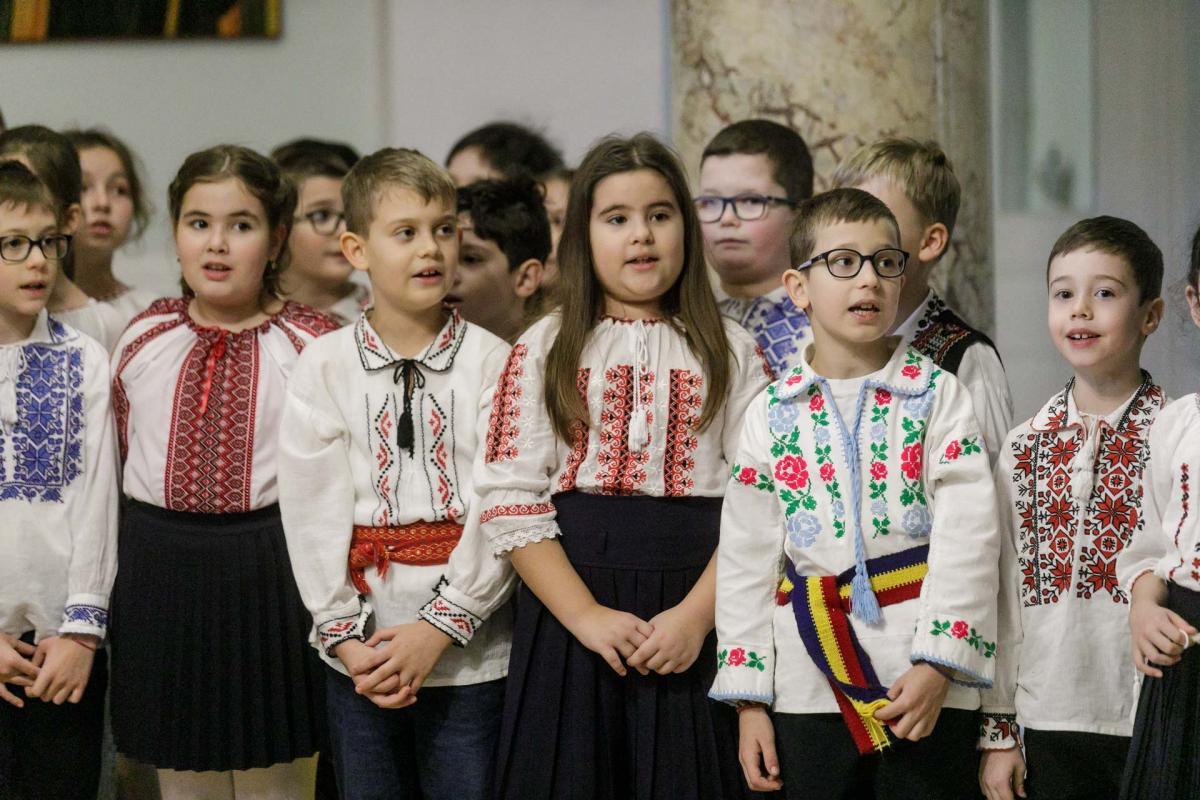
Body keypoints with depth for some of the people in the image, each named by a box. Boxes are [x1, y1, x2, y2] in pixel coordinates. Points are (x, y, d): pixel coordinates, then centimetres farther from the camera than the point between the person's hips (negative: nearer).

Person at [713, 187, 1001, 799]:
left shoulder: (936, 395, 1)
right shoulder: (770, 414, 6)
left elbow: (968, 536, -7)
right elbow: (745, 559, 6)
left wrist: (937, 664, -16)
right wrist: (749, 700, 2)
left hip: (926, 686, -2)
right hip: (808, 693, 2)